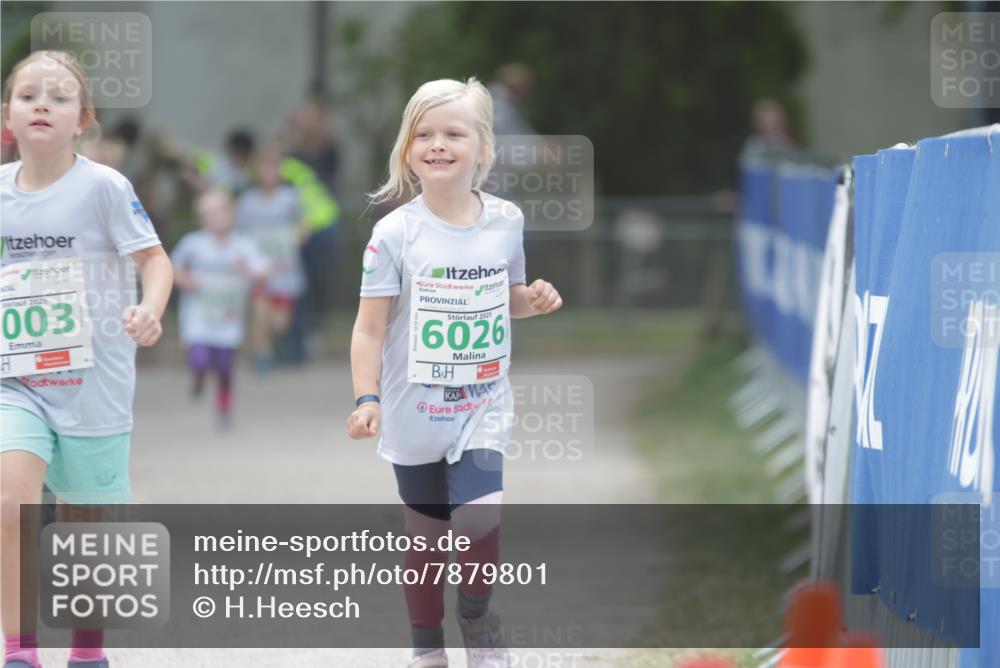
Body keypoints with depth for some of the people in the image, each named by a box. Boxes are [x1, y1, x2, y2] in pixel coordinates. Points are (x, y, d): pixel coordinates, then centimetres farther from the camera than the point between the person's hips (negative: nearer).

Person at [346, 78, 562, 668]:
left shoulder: (505, 222, -1)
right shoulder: (395, 233, -11)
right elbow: (370, 328, -8)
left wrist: (536, 301, -5)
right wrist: (367, 399, -18)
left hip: (483, 406, 1)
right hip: (416, 413, -1)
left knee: (478, 519, -19)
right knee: (426, 537, 10)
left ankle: (477, 613, 9)